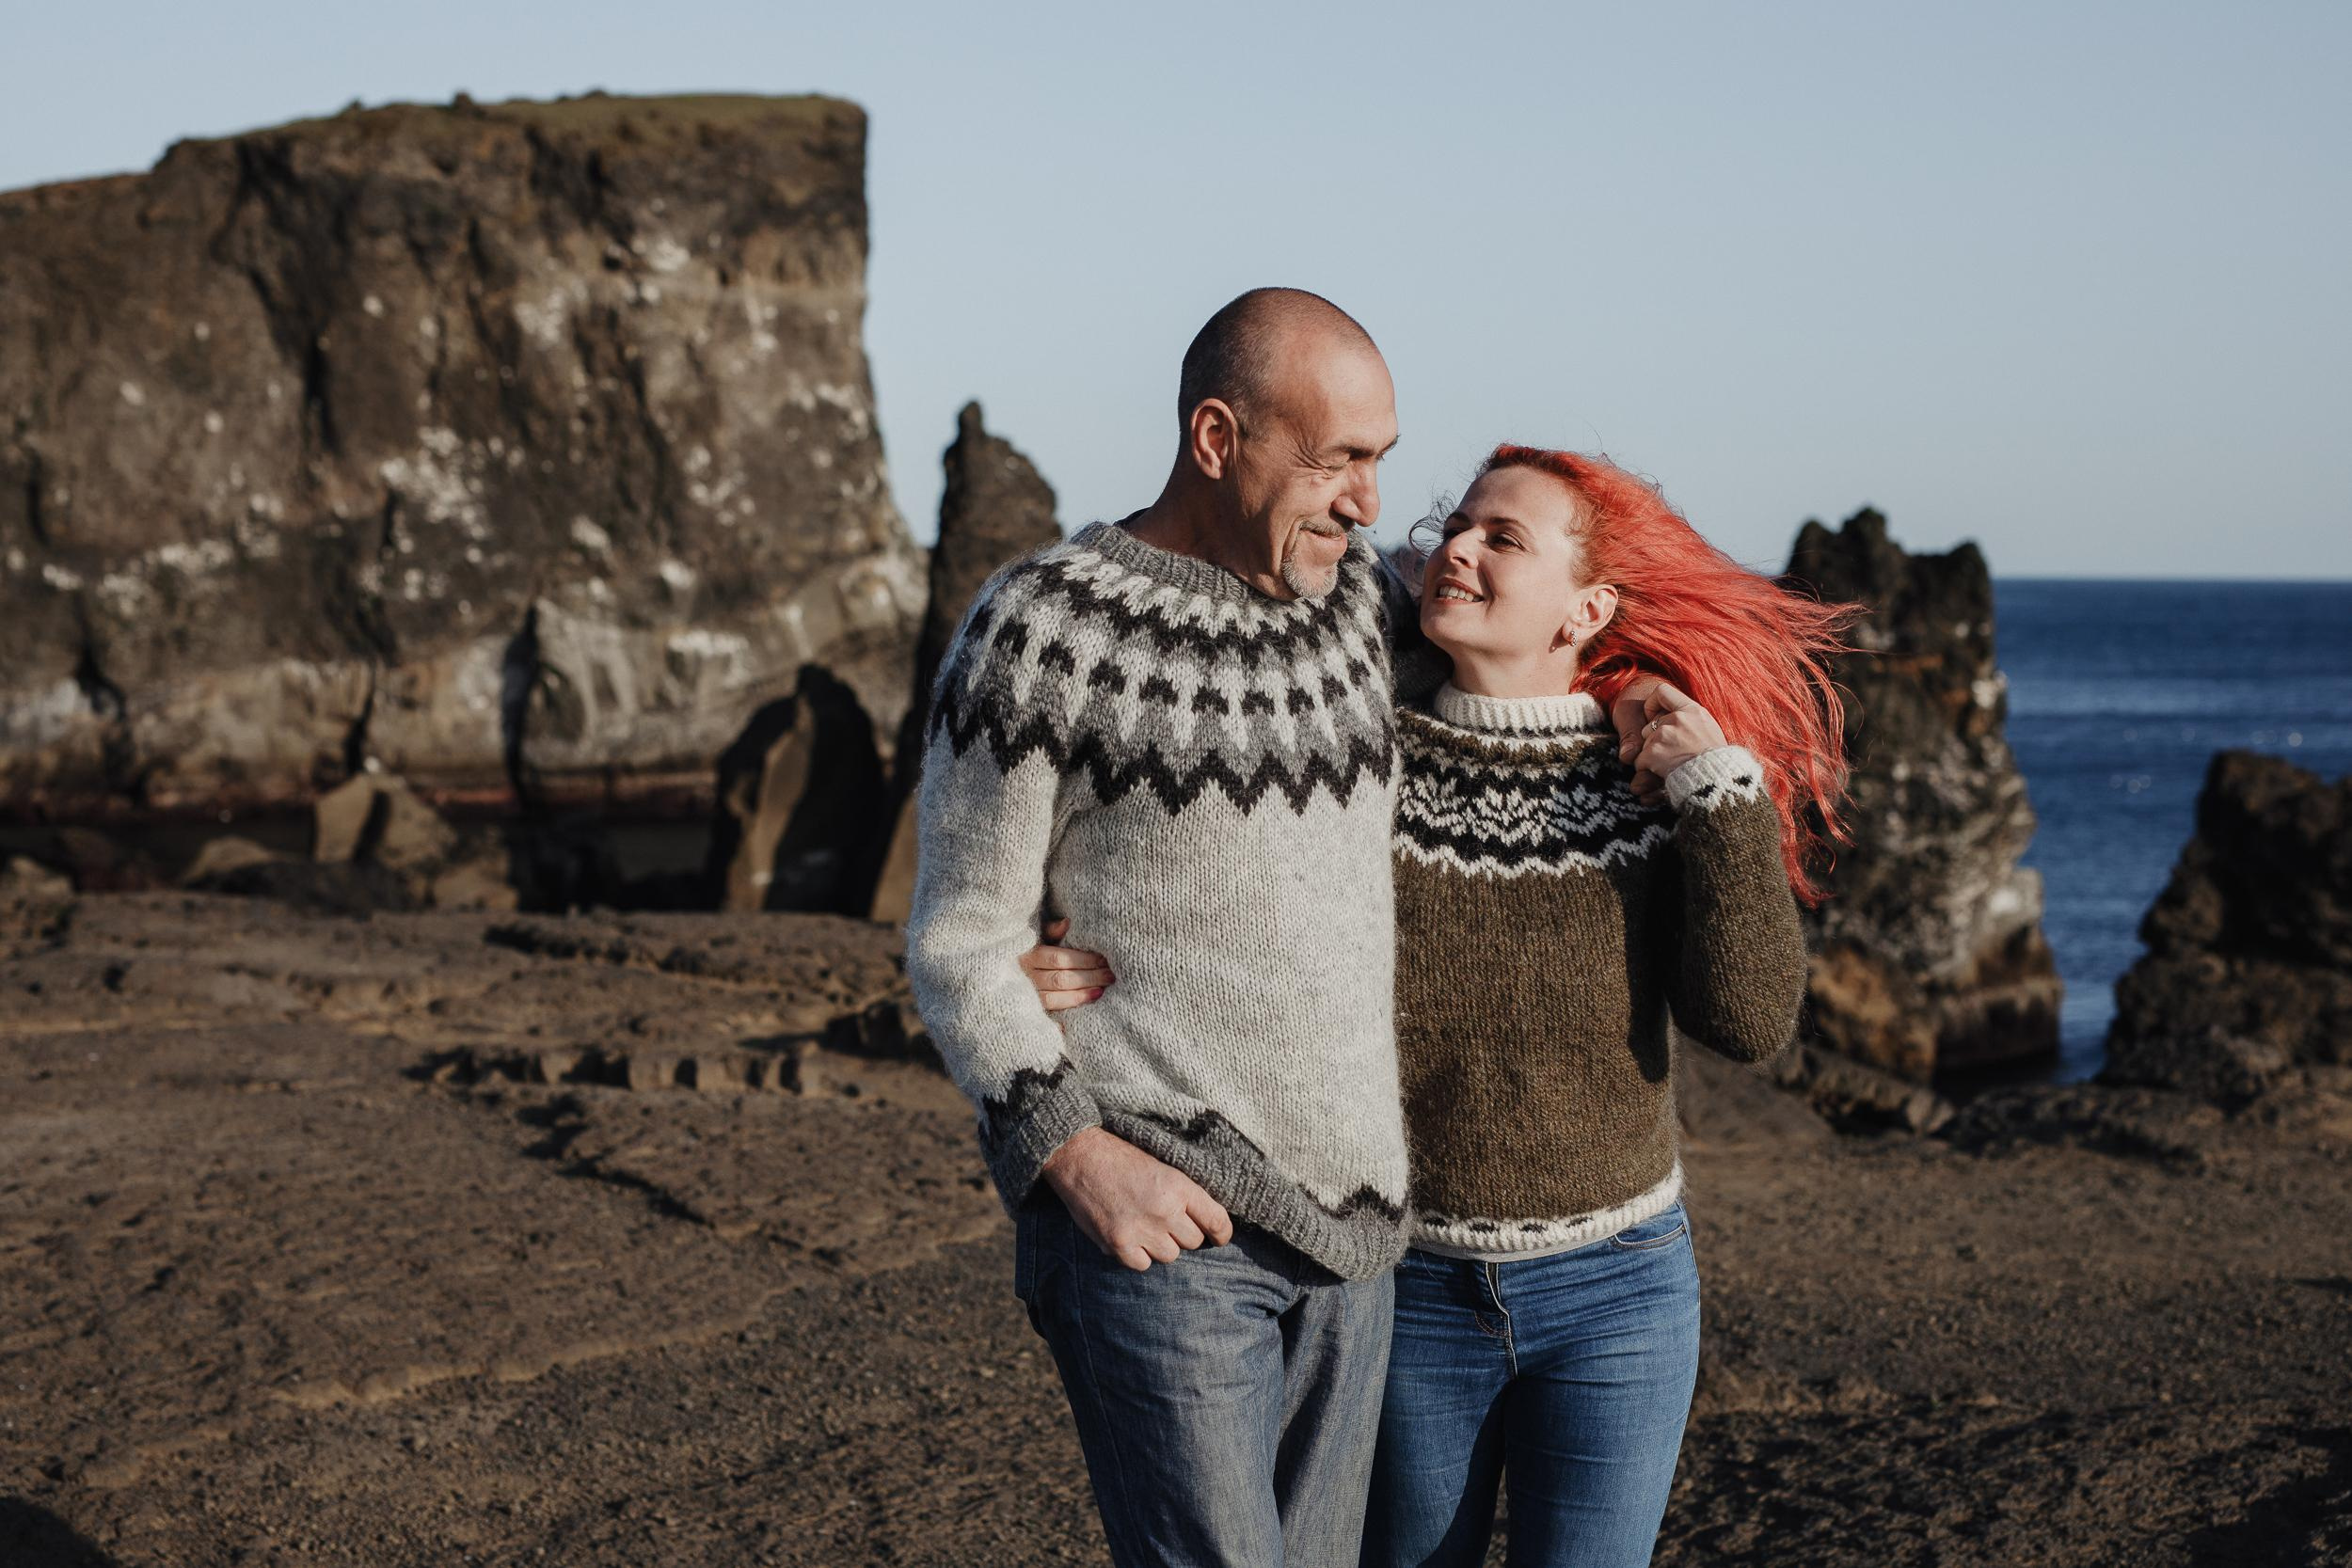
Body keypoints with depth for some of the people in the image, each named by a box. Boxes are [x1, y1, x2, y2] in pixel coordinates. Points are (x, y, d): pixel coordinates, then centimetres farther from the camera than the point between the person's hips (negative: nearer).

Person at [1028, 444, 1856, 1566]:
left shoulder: (1652, 793, -8)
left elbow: (1748, 1022, -16)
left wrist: (1727, 798, -19)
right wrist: (1110, 989, -21)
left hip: (1612, 1297, -1)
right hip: (1412, 1292, 1)